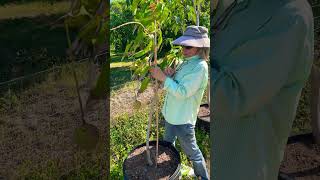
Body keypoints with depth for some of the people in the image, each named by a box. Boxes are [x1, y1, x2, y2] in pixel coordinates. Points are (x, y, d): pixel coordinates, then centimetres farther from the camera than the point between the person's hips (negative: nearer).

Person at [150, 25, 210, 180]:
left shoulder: (200, 67, -22)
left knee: (192, 152, 10)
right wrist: (170, 75, -9)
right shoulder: (185, 63, 5)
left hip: (183, 119, -9)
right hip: (171, 115, 9)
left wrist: (163, 77, -26)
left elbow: (183, 92, -28)